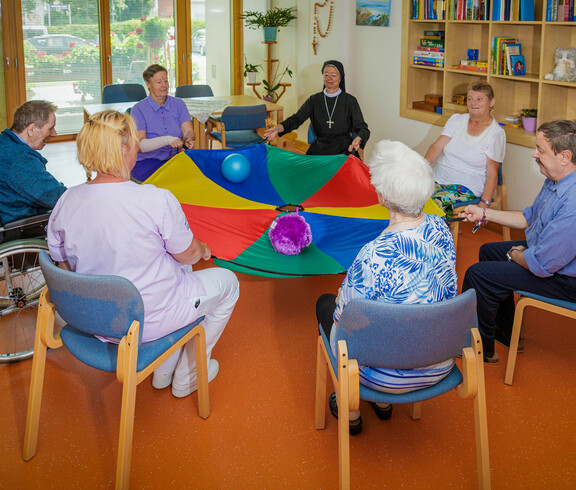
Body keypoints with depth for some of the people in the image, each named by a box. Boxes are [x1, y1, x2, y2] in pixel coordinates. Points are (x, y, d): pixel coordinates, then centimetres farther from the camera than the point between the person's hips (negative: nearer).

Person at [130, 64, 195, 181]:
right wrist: (167, 140, -31)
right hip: (147, 162, -4)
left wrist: (189, 140, -26)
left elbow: (188, 130, 0)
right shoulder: (139, 109, -4)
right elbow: (139, 145, -14)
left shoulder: (178, 104, 11)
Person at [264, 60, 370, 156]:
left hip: (344, 152, -3)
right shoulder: (314, 100, 10)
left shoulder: (350, 101, 3)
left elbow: (363, 128, -2)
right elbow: (297, 118, -4)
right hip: (319, 150, 3)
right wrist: (279, 128, -25)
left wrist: (358, 139, -28)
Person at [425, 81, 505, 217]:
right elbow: (437, 147, 3)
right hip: (438, 180, 4)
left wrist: (484, 203, -14)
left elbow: (492, 173, -3)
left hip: (467, 188, -4)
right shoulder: (456, 120, 12)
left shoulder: (496, 133, -1)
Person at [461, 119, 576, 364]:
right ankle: (506, 332, 36)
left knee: (479, 273, -13)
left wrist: (515, 254, -10)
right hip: (547, 252, 11)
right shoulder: (556, 180, -4)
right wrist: (485, 213, 10)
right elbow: (530, 216, 14)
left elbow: (541, 264, -32)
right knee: (489, 251, 23)